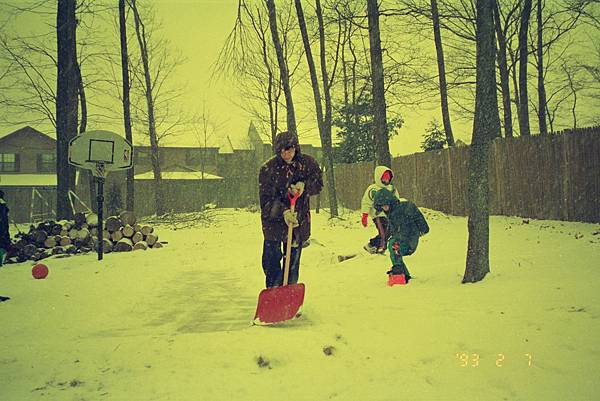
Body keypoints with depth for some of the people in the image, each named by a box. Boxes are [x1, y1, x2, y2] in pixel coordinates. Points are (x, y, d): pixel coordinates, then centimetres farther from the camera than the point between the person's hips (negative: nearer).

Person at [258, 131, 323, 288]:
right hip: (274, 220, -2)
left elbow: (318, 183, 7)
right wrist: (283, 212, -30)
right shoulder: (268, 168, -12)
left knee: (293, 261, 11)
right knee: (272, 260, -4)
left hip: (299, 218, 3)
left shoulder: (308, 163, -4)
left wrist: (303, 186, -15)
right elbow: (266, 199, -14)